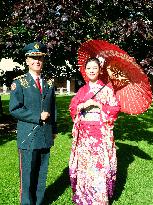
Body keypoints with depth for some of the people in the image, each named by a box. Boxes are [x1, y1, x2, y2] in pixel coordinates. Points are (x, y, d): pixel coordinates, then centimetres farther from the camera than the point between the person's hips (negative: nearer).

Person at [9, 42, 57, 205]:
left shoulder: (49, 84, 11)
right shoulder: (19, 83, -2)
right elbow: (14, 109, -11)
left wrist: (54, 129, 16)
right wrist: (38, 117, -14)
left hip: (46, 136, 4)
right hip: (28, 136, -4)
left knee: (41, 174, 12)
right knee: (27, 174, 4)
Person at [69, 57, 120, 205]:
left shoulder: (106, 88, 3)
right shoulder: (82, 90, 13)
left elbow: (115, 108, -3)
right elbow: (72, 108, 12)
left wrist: (97, 104, -12)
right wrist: (82, 105, -8)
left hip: (101, 133, -3)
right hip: (83, 133, 3)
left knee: (100, 164, -5)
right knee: (83, 163, 4)